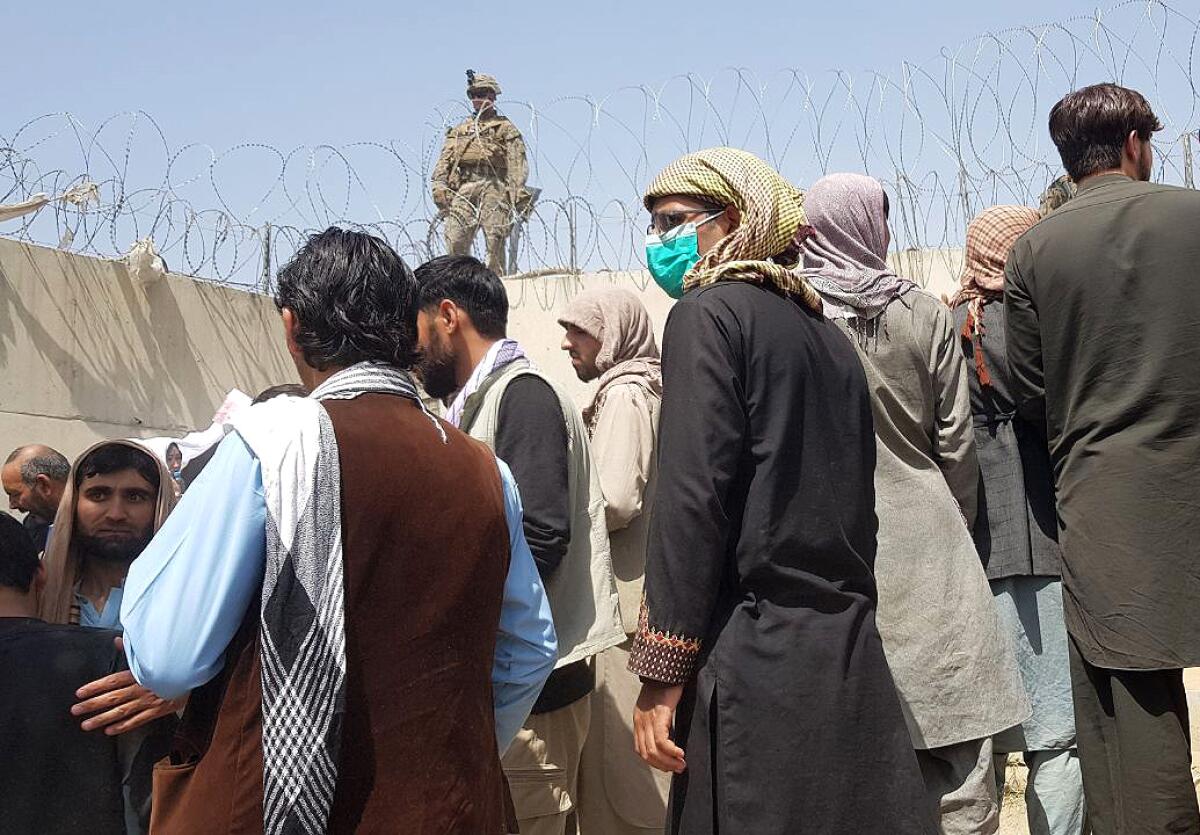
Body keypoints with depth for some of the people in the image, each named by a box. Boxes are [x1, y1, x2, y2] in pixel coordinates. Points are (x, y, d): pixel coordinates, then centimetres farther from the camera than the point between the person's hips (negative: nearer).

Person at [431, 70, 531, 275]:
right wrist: (439, 185, -1)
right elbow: (444, 159, 17)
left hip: (492, 187, -4)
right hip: (462, 188, 4)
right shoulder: (459, 129, 28)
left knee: (495, 239, -11)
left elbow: (517, 162, 1)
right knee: (455, 240, -8)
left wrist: (518, 191, -14)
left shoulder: (505, 128, 14)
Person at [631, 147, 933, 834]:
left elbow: (693, 499, -15)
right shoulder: (823, 329, 17)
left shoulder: (709, 313, -7)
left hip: (757, 656, -8)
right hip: (850, 651, 8)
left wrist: (661, 674, -14)